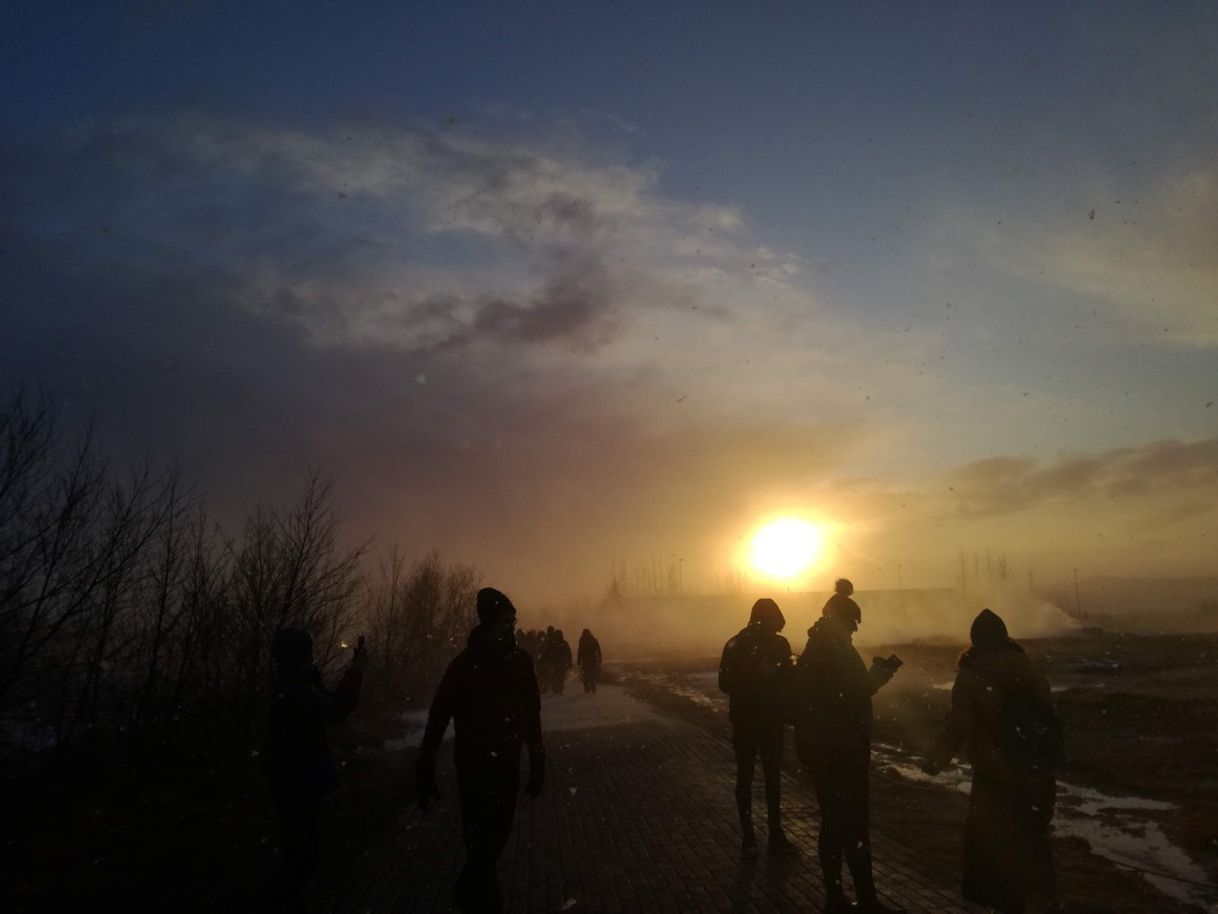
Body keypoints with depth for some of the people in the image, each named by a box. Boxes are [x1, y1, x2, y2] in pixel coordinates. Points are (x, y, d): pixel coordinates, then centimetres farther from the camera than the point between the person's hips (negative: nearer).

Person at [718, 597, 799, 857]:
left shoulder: (779, 644, -2)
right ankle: (747, 836, 15)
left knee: (773, 777, 10)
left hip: (772, 720, 3)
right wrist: (758, 674, -14)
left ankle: (776, 835, 18)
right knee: (745, 777, 8)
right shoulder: (736, 646, -11)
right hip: (745, 721, -3)